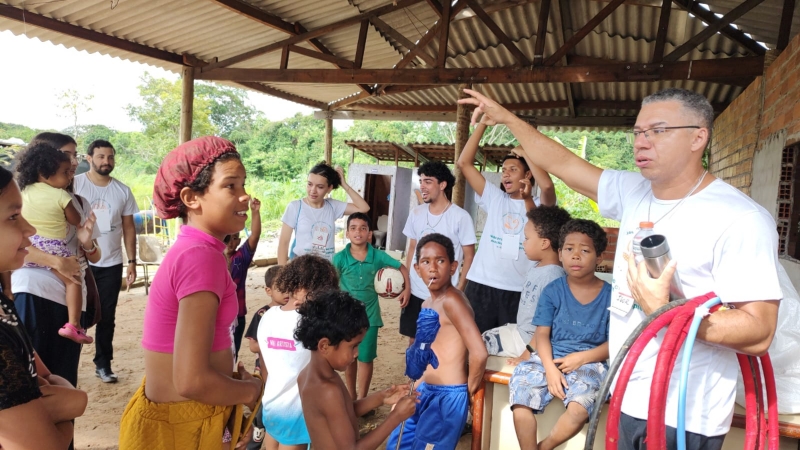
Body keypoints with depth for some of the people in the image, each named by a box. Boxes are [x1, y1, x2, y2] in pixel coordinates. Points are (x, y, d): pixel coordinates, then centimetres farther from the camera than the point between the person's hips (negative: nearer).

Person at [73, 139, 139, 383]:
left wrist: (132, 261, 3)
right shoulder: (74, 185, -4)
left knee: (107, 317, 10)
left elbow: (128, 228, 8)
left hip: (111, 264, 2)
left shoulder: (123, 191, 4)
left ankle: (103, 363, 21)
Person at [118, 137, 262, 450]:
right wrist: (250, 390, -12)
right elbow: (192, 381, -28)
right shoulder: (201, 256, -24)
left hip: (191, 418, 8)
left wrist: (235, 378, 3)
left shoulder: (191, 249, 4)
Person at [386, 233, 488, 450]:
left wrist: (469, 391, -11)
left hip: (448, 396, -9)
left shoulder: (451, 301, -19)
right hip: (427, 391, 9)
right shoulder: (427, 305, 9)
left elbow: (479, 353, -25)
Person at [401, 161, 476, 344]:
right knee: (413, 341, 13)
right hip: (416, 293, 5)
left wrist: (459, 291, -13)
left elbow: (469, 257, -7)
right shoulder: (416, 214, 5)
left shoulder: (460, 217, -11)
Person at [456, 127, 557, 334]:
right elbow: (464, 163, 4)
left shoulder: (539, 205, 4)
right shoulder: (494, 198, 10)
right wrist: (482, 124, -1)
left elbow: (548, 186, -20)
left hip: (519, 290, -2)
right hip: (481, 286, 2)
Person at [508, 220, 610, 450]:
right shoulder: (552, 291, 2)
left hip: (589, 362, -2)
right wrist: (550, 368, -17)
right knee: (520, 391, -23)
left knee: (580, 407, -29)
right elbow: (542, 334, -2)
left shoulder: (610, 295, -1)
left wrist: (583, 357, -15)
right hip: (550, 358, 2)